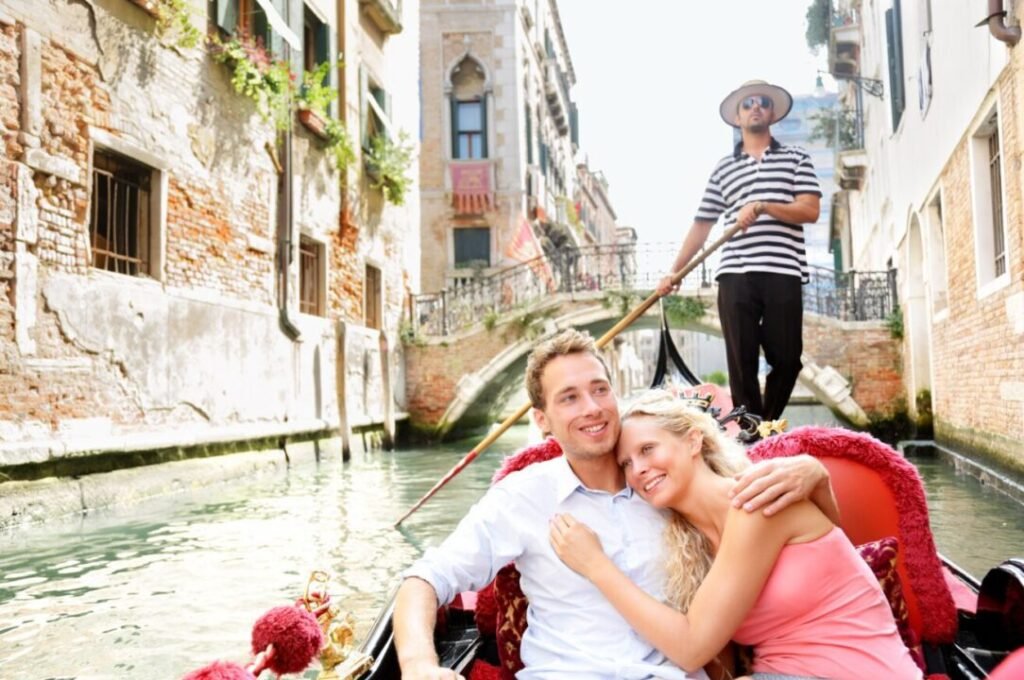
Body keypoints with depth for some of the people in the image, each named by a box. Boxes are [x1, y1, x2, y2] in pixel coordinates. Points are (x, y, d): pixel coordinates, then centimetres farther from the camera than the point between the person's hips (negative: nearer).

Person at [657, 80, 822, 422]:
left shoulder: (796, 158, 12)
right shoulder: (723, 168, 16)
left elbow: (810, 211, 0)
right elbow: (701, 225, 15)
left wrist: (762, 206, -14)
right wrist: (674, 271, 9)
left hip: (783, 273, -1)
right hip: (735, 275, 1)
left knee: (787, 359, 2)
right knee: (742, 362, 0)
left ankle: (768, 428, 22)